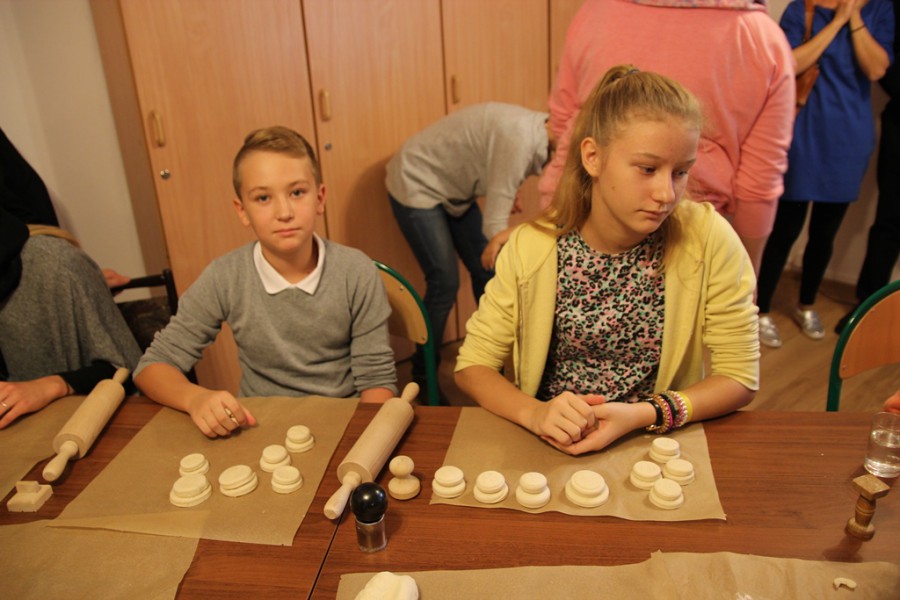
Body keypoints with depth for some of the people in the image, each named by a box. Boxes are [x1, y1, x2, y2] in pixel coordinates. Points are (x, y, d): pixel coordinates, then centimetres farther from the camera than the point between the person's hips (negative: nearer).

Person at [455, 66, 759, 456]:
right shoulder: (531, 247, -10)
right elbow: (473, 365, -4)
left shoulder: (708, 238, -12)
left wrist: (641, 415, -21)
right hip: (552, 449, 1)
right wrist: (534, 413, -23)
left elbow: (740, 378, -5)